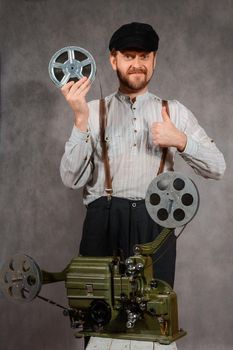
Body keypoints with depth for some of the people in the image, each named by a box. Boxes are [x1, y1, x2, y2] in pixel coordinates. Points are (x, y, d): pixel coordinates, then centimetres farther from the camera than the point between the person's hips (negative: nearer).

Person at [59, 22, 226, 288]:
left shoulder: (174, 111, 12)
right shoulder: (94, 111, 7)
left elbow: (217, 168, 8)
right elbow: (72, 179, -3)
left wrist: (180, 141, -8)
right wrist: (80, 120, -13)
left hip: (155, 224, 1)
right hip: (104, 222, -1)